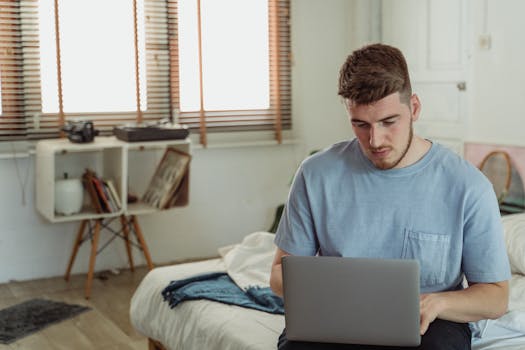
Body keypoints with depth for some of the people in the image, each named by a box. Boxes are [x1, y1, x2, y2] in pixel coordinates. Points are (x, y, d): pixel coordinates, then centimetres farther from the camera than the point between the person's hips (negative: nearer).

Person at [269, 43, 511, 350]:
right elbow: (282, 271, 6)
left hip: (427, 325, 0)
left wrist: (436, 302, -20)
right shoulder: (317, 174, -2)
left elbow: (496, 296, 1)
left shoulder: (468, 186, -6)